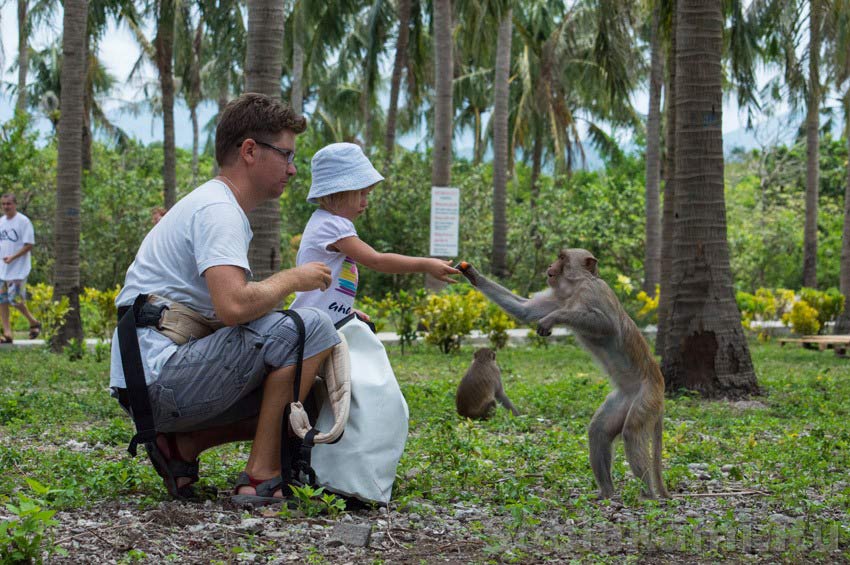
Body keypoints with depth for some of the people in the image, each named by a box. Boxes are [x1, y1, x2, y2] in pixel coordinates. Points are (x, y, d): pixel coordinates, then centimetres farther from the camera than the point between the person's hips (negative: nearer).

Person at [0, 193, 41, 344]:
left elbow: (29, 245, -12)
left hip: (19, 269, -7)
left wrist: (13, 257, -21)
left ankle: (34, 323, 10)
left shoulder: (23, 221, -8)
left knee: (15, 299, -12)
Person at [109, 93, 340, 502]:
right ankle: (261, 475, -13)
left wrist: (337, 311, 14)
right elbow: (234, 307, -28)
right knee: (310, 328, -17)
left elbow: (233, 304, 23)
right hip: (160, 377, -11)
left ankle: (181, 446, 8)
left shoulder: (206, 204, 21)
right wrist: (293, 279, -9)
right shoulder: (217, 210, -12)